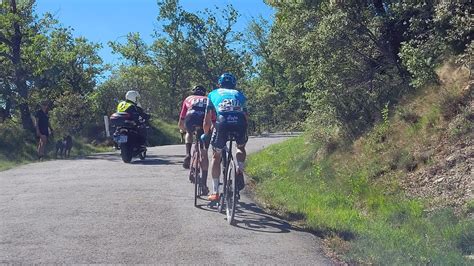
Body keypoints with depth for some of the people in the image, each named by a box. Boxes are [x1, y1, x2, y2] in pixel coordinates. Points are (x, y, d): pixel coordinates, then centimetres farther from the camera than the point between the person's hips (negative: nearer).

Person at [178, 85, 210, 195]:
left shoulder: (188, 99, 35)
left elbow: (180, 123, 35)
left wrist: (183, 130, 56)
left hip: (191, 118, 0)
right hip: (205, 121, 0)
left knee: (189, 133, 37)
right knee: (204, 154, 11)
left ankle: (188, 155, 15)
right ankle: (204, 184, 9)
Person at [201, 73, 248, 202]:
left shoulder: (213, 94, 28)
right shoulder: (239, 94, 32)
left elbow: (207, 120, 27)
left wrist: (205, 134, 42)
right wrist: (243, 132, 47)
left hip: (222, 123, -1)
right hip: (240, 124, 1)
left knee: (216, 156, 20)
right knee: (241, 148, 33)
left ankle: (215, 192, 19)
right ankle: (239, 172, 8)